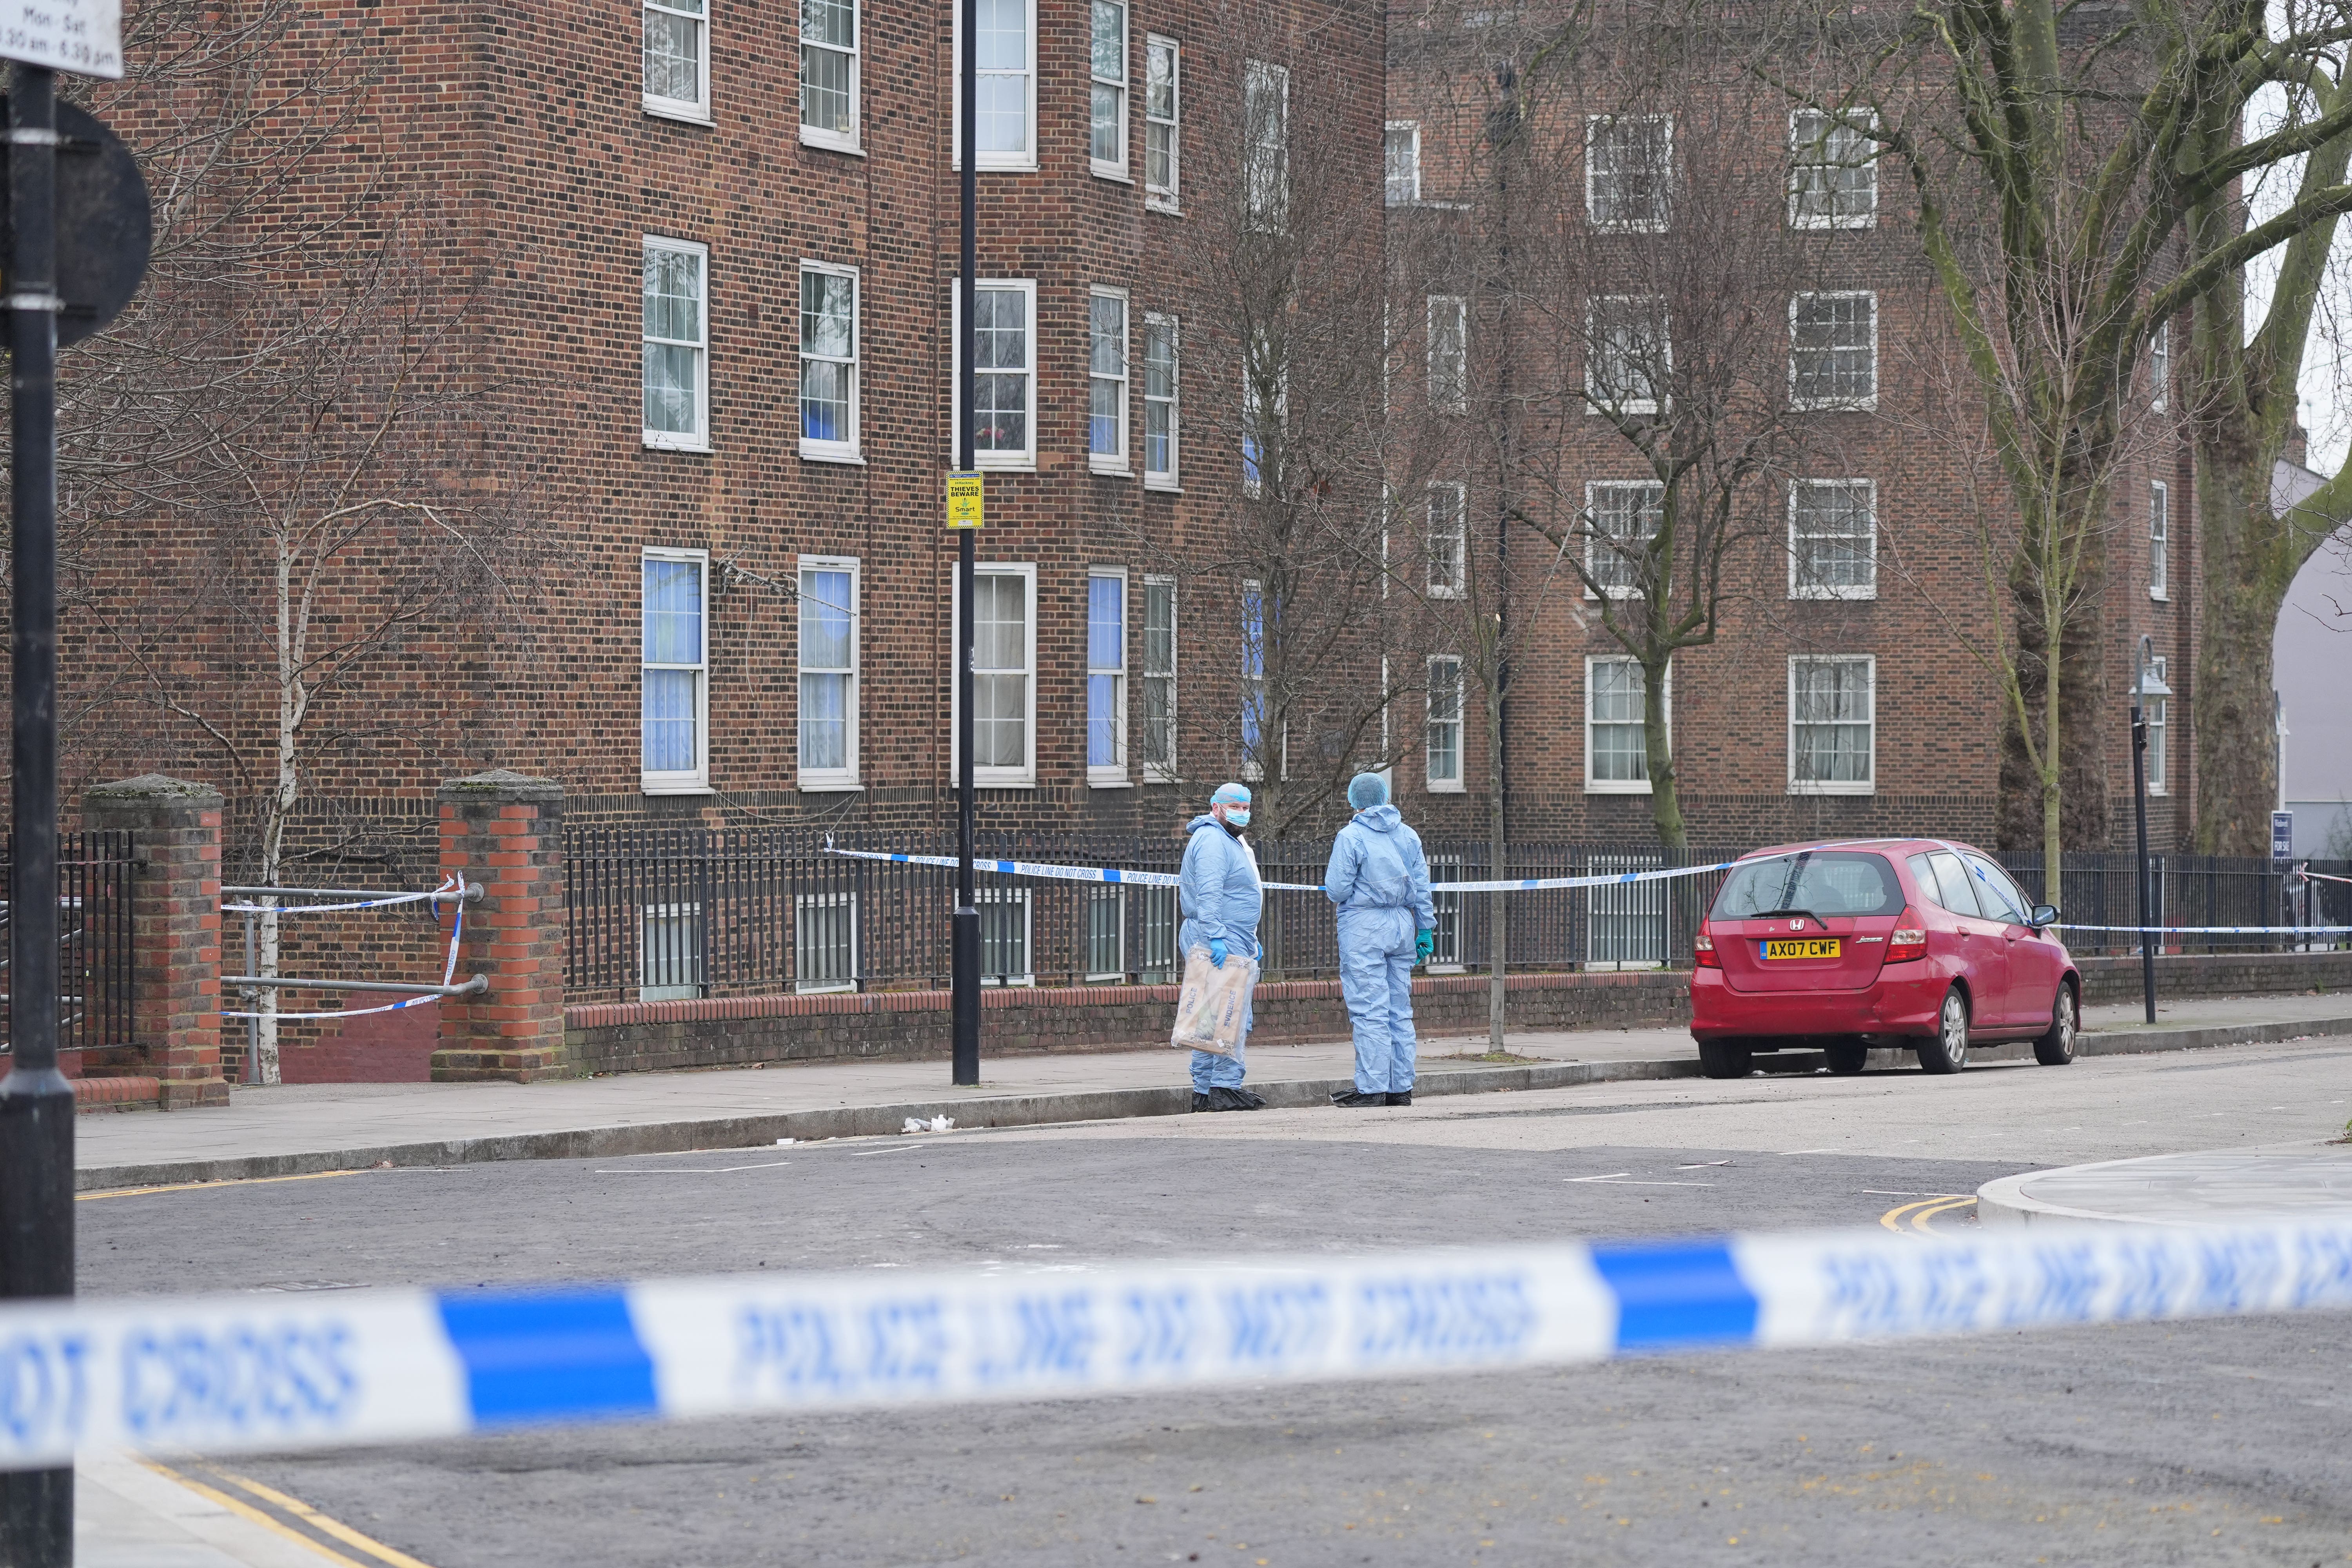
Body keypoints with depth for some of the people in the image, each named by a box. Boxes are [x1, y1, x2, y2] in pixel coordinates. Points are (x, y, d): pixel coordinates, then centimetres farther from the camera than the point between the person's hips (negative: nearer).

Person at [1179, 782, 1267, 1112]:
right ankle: (1226, 1088, -16)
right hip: (1219, 945, -11)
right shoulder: (1212, 840, -11)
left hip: (1234, 942, 11)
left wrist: (1252, 941, 31)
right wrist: (1216, 938, -29)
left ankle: (1204, 1091, 10)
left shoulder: (1235, 842, 24)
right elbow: (1209, 894, -22)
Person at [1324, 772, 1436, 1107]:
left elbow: (1337, 890, -9)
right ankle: (1401, 1087, 11)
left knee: (1369, 1010, -5)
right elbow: (1422, 888, 11)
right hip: (1402, 924, 6)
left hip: (1364, 928, -6)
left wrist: (1331, 886, 14)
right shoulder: (1408, 835, 9)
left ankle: (1372, 1088, -7)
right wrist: (1426, 929, 16)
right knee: (1400, 1011, 9)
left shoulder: (1350, 837, -8)